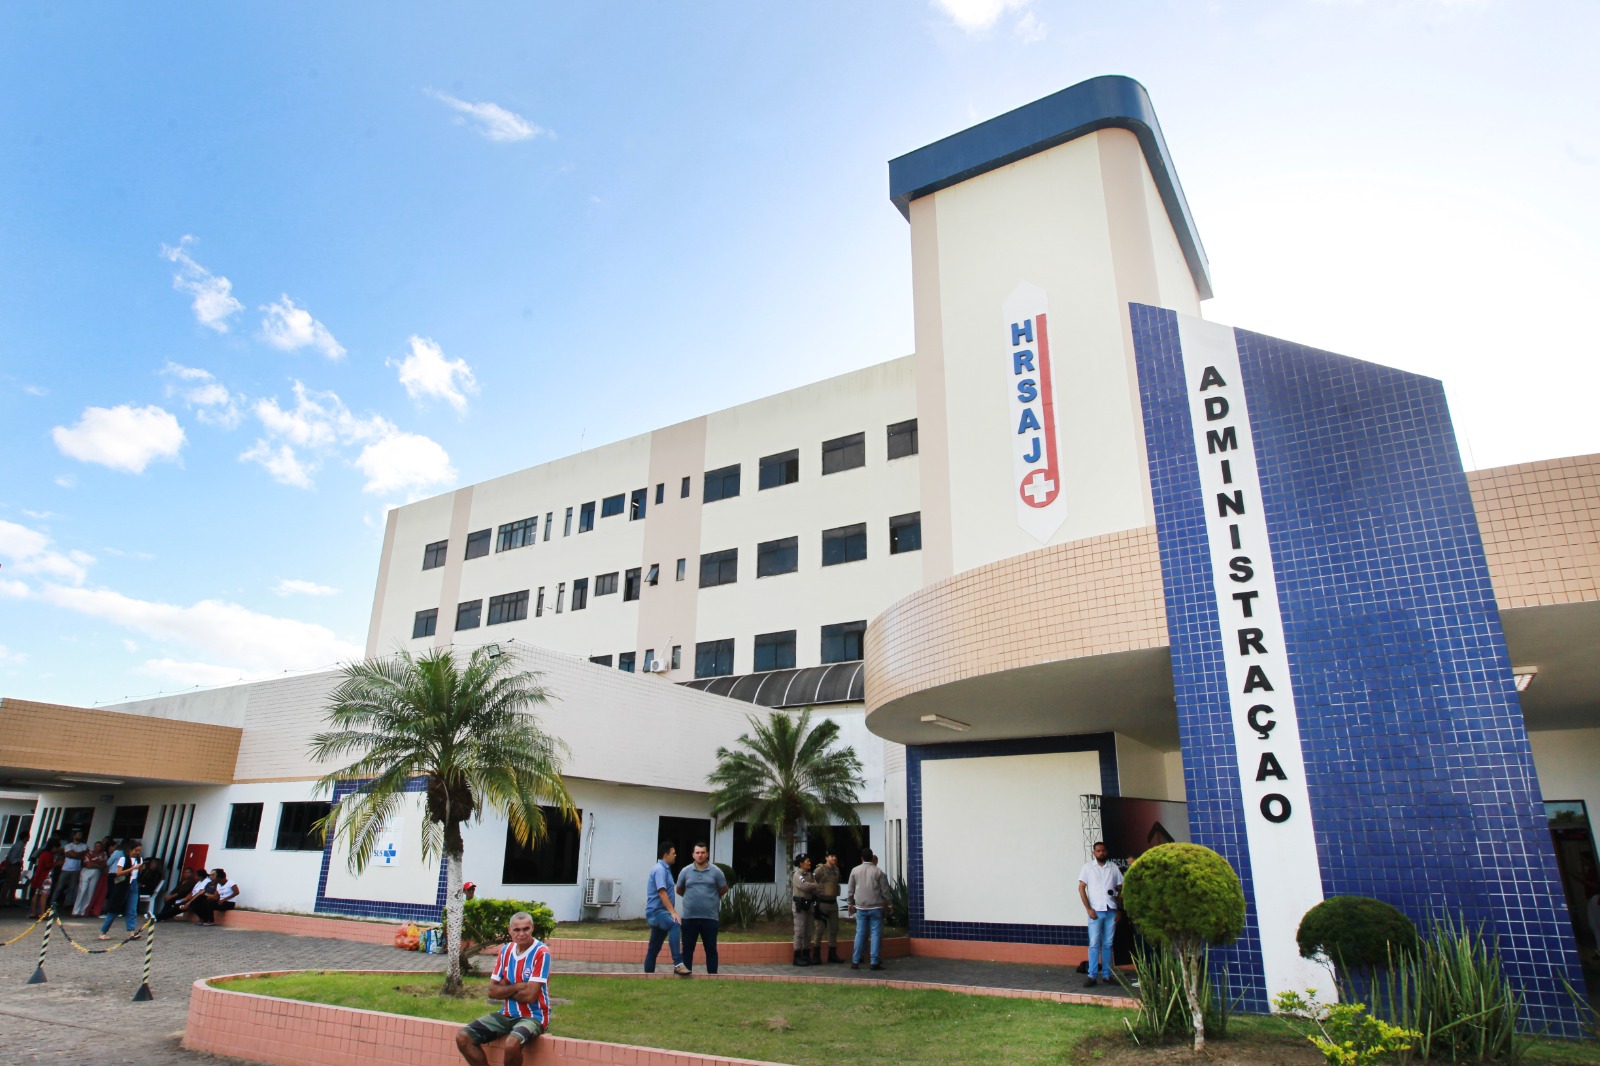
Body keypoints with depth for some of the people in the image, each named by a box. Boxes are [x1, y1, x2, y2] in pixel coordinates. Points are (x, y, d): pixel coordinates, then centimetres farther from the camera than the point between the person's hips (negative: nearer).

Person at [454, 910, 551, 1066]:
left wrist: (505, 989, -3)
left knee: (512, 1045, -35)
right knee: (462, 1037, -8)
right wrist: (517, 986, -12)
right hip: (507, 1014, 7)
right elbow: (492, 991, 3)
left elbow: (530, 995, -20)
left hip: (533, 1016, -6)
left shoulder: (541, 953, -15)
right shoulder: (506, 951, 5)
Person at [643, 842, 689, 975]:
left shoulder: (664, 869, 18)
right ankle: (678, 963, -44)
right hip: (656, 911, -11)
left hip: (658, 912, 11)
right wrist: (673, 912, -29)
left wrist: (672, 911, 27)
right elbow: (662, 892, -23)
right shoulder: (659, 869, -13)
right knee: (675, 925, -35)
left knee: (654, 949, 12)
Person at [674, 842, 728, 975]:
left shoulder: (716, 872, -1)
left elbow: (724, 890, 11)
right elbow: (679, 890, 16)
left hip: (710, 917, -1)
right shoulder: (685, 871, 3)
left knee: (711, 949, 4)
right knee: (687, 949, 8)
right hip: (689, 917, 1)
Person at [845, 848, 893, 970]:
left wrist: (850, 903, 19)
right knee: (876, 934, 2)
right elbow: (885, 891, 0)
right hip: (876, 907, -2)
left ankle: (855, 962, 9)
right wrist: (889, 905, 11)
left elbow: (850, 890, 7)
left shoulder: (855, 871, 2)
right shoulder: (878, 872, -3)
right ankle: (875, 962, 0)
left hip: (860, 907, 2)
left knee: (860, 934, 8)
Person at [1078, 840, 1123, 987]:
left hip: (1111, 911, 2)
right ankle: (1092, 976, -4)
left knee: (1108, 944, 7)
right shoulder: (1088, 866, 2)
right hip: (1096, 910, -2)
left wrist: (1119, 910, 4)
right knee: (1094, 944, -6)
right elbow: (1081, 888, 0)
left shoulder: (1113, 867, 7)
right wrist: (1088, 908, -8)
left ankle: (1106, 975, 14)